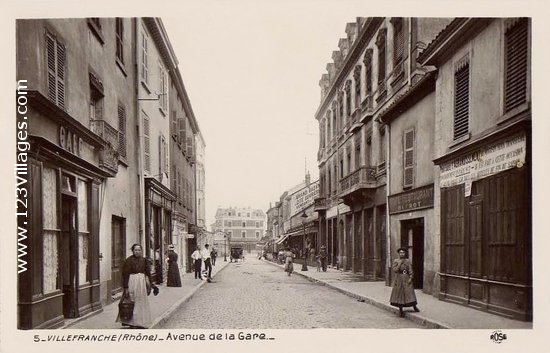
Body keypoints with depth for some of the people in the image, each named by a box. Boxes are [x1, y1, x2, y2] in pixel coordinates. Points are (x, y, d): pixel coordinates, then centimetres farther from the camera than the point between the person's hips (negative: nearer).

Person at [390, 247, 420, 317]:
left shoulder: (408, 261, 3)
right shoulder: (396, 261, -1)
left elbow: (410, 270, 1)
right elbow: (395, 270, -10)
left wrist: (410, 278, -8)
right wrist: (400, 263, -15)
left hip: (406, 279, 1)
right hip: (399, 279, 0)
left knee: (409, 293, -2)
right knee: (399, 293, 3)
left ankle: (414, 306, 18)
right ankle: (400, 310, 13)